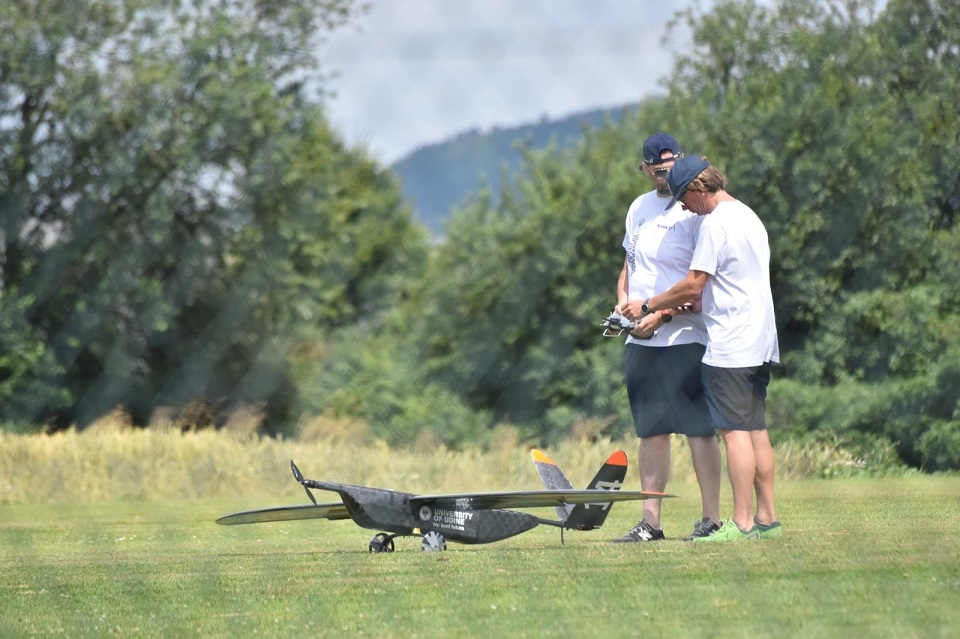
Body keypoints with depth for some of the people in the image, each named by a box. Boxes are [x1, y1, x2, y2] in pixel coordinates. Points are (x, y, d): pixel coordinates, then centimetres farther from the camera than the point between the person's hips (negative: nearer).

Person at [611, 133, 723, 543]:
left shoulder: (695, 211, -7)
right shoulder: (639, 209, 16)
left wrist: (660, 315, -18)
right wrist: (623, 301, 6)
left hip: (684, 337, -7)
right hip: (640, 340, 7)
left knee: (698, 427, -7)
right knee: (650, 429, 8)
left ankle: (711, 519, -5)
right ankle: (650, 522, 10)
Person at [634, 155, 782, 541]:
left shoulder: (715, 224, -13)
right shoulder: (749, 217, 17)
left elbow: (692, 285, -14)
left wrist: (649, 306, -1)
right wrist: (674, 308, 23)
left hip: (729, 346, -10)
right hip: (760, 343, 10)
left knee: (734, 430, -10)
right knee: (756, 429, 11)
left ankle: (741, 524, -12)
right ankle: (766, 518, 12)